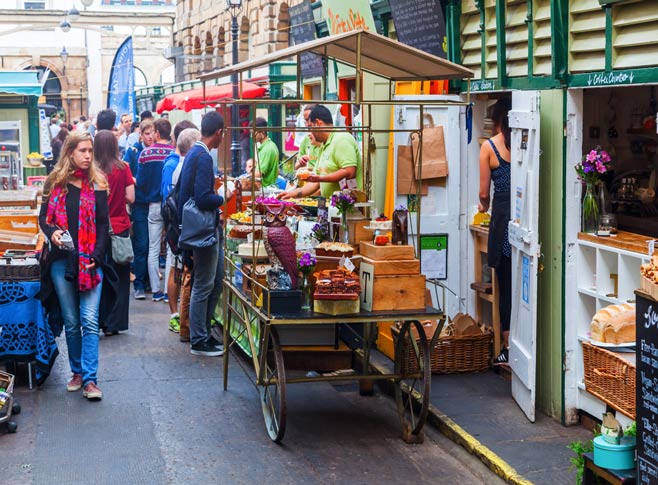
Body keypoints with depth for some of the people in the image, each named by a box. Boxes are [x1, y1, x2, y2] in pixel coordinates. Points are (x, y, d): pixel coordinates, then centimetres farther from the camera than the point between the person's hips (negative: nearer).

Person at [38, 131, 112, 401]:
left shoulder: (97, 185, 3)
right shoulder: (55, 183, 5)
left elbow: (103, 225, 3)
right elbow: (43, 218, 10)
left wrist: (96, 257, -8)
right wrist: (52, 233, -12)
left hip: (90, 261, -2)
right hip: (61, 261, 2)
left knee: (89, 321, -10)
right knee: (71, 322, 8)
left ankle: (90, 379, -10)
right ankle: (77, 371, 20)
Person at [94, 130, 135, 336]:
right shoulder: (123, 168, -7)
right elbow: (130, 197, -6)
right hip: (120, 228, 0)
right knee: (120, 277, 9)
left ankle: (97, 321, 9)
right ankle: (113, 323, 12)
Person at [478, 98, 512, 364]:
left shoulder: (489, 146, -2)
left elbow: (484, 192, 1)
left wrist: (485, 206, 24)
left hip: (503, 215, -2)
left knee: (506, 282, 4)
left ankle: (508, 346, 8)